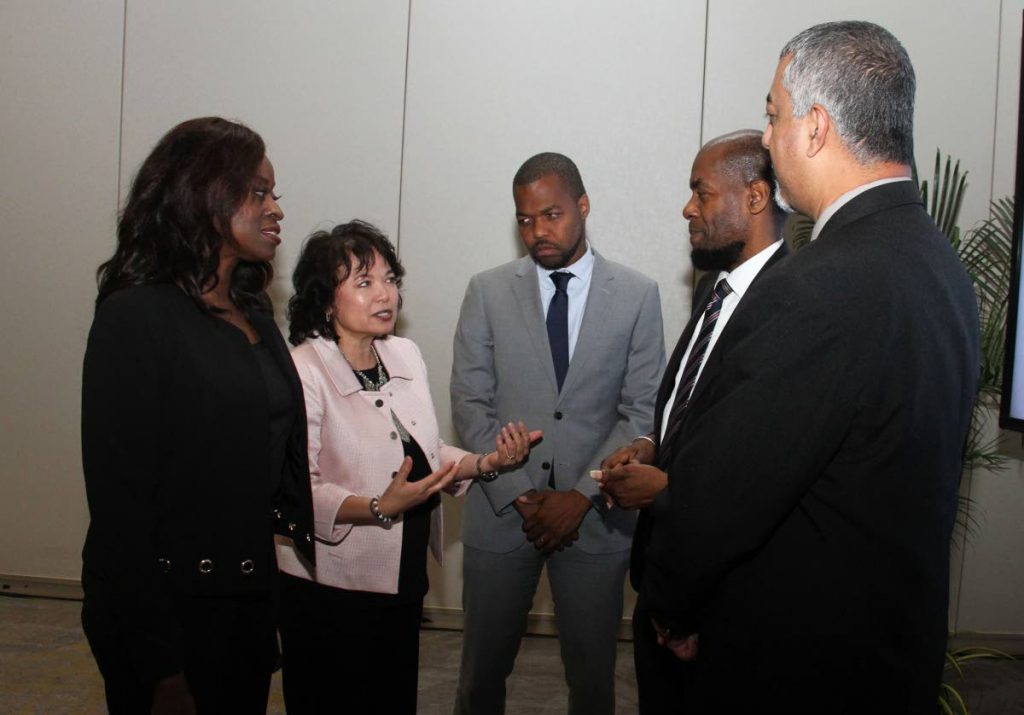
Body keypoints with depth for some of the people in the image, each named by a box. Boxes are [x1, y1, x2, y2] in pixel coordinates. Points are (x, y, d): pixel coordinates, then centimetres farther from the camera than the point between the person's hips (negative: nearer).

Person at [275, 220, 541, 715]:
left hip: (402, 581, 7)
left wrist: (485, 463, -4)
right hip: (331, 593, -6)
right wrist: (379, 508, -33)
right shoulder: (303, 372, -17)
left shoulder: (405, 355, 5)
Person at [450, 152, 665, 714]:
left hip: (595, 515, 0)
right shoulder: (488, 291, 2)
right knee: (482, 668, 10)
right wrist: (518, 495, -9)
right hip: (501, 511, 1)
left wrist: (583, 495, -11)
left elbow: (642, 411, -3)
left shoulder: (637, 295, 0)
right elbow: (470, 404, -1)